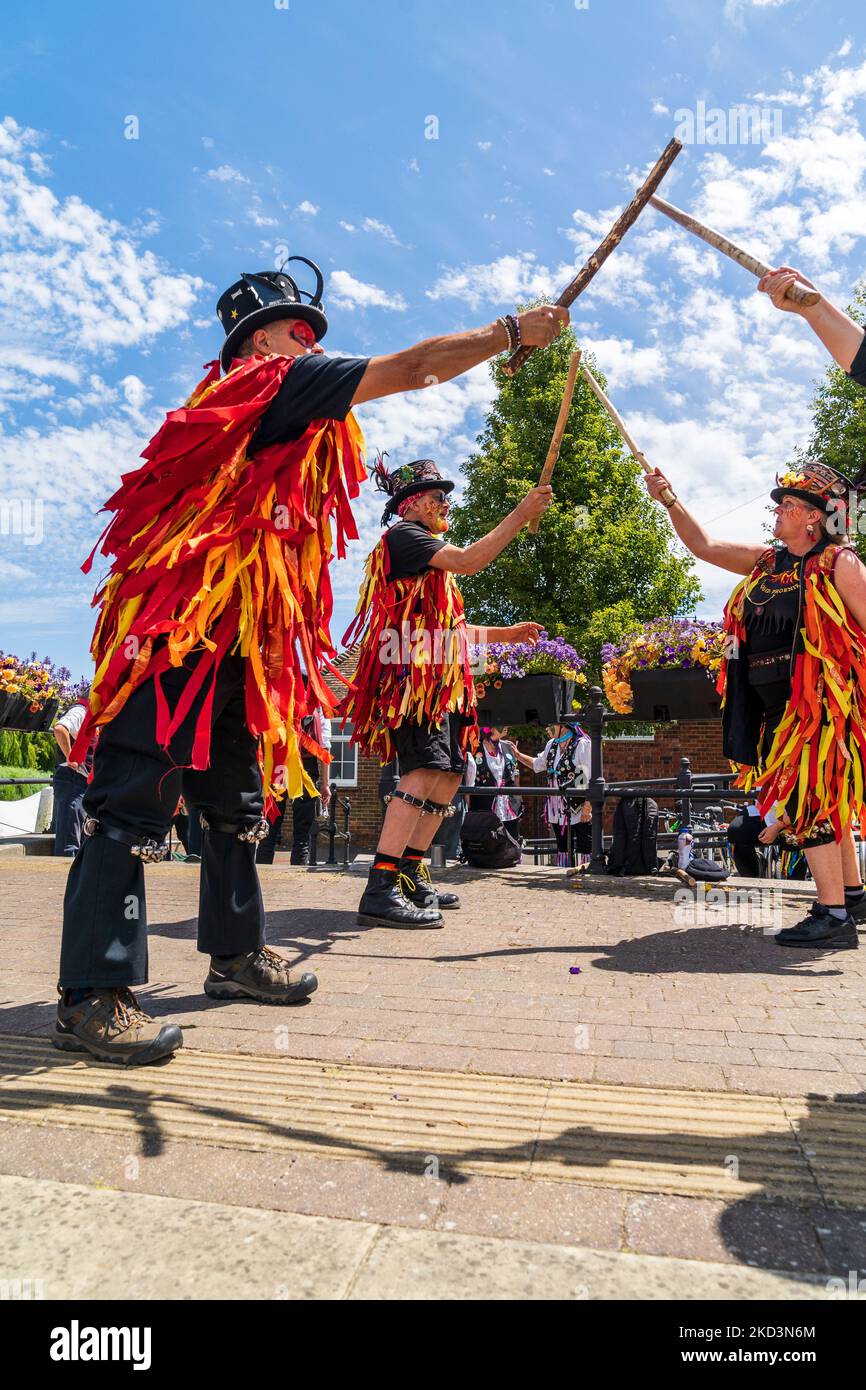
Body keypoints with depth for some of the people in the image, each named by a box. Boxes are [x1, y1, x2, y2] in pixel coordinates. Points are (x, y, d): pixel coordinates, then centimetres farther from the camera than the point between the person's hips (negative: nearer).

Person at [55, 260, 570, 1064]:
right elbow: (415, 368, -2)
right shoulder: (270, 380, -2)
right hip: (177, 632, -10)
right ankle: (92, 997, -3)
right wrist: (512, 330, 7)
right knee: (136, 800, -9)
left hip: (234, 641, 10)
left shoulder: (281, 409, 24)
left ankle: (235, 956, 25)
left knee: (238, 799, 13)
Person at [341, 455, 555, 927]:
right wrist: (521, 514, -13)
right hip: (413, 672, -11)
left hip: (437, 679, 11)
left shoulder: (426, 548, 29)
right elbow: (468, 561, -17)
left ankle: (410, 876, 16)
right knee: (425, 771, -22)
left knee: (449, 775, 10)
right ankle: (380, 891, -24)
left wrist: (503, 634, 27)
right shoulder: (404, 534, -2)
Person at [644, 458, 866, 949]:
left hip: (822, 705, -8)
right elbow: (704, 545, 17)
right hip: (779, 708, 8)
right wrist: (670, 501, 10)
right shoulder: (765, 562, 12)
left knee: (808, 798, -11)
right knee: (825, 799, 16)